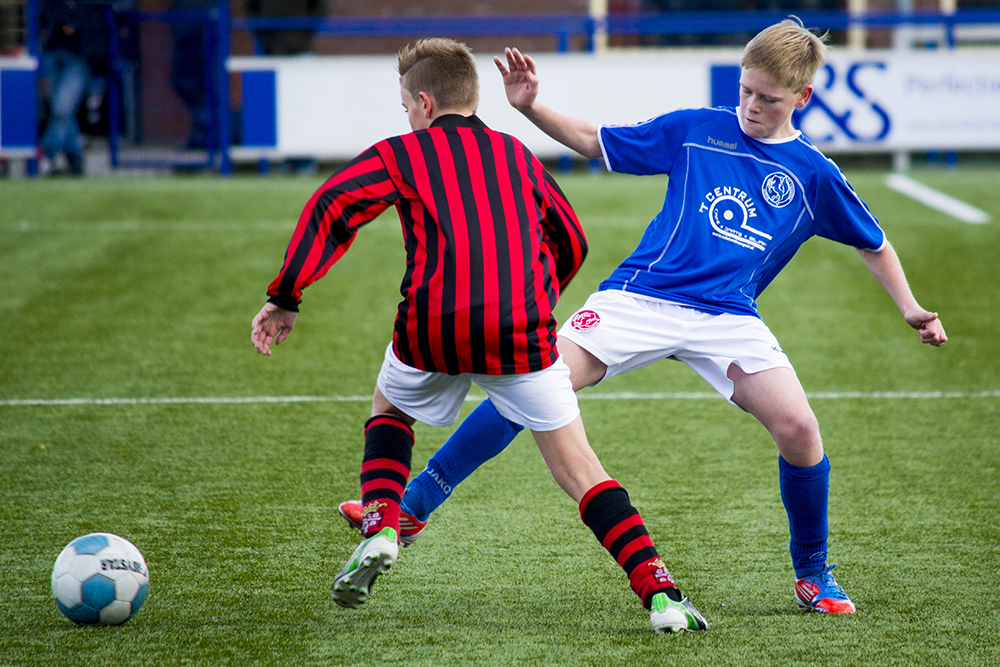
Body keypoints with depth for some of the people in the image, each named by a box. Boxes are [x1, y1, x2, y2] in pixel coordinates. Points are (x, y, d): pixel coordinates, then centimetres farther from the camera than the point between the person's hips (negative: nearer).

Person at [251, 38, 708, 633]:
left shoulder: (399, 154, 14)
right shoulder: (518, 156, 23)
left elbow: (331, 209, 0)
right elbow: (572, 242, 28)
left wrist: (286, 299, 0)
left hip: (432, 328, -1)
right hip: (524, 328, 1)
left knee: (390, 410, 31)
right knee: (579, 469, 6)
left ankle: (381, 528, 7)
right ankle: (660, 592, -9)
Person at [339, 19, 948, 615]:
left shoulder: (813, 175, 7)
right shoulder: (696, 130, 7)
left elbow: (873, 243, 21)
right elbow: (595, 141, 14)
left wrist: (910, 308, 10)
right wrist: (532, 107, 1)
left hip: (728, 318, 0)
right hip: (641, 297, 0)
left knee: (798, 428, -19)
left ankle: (812, 575, 6)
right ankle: (412, 508, -9)